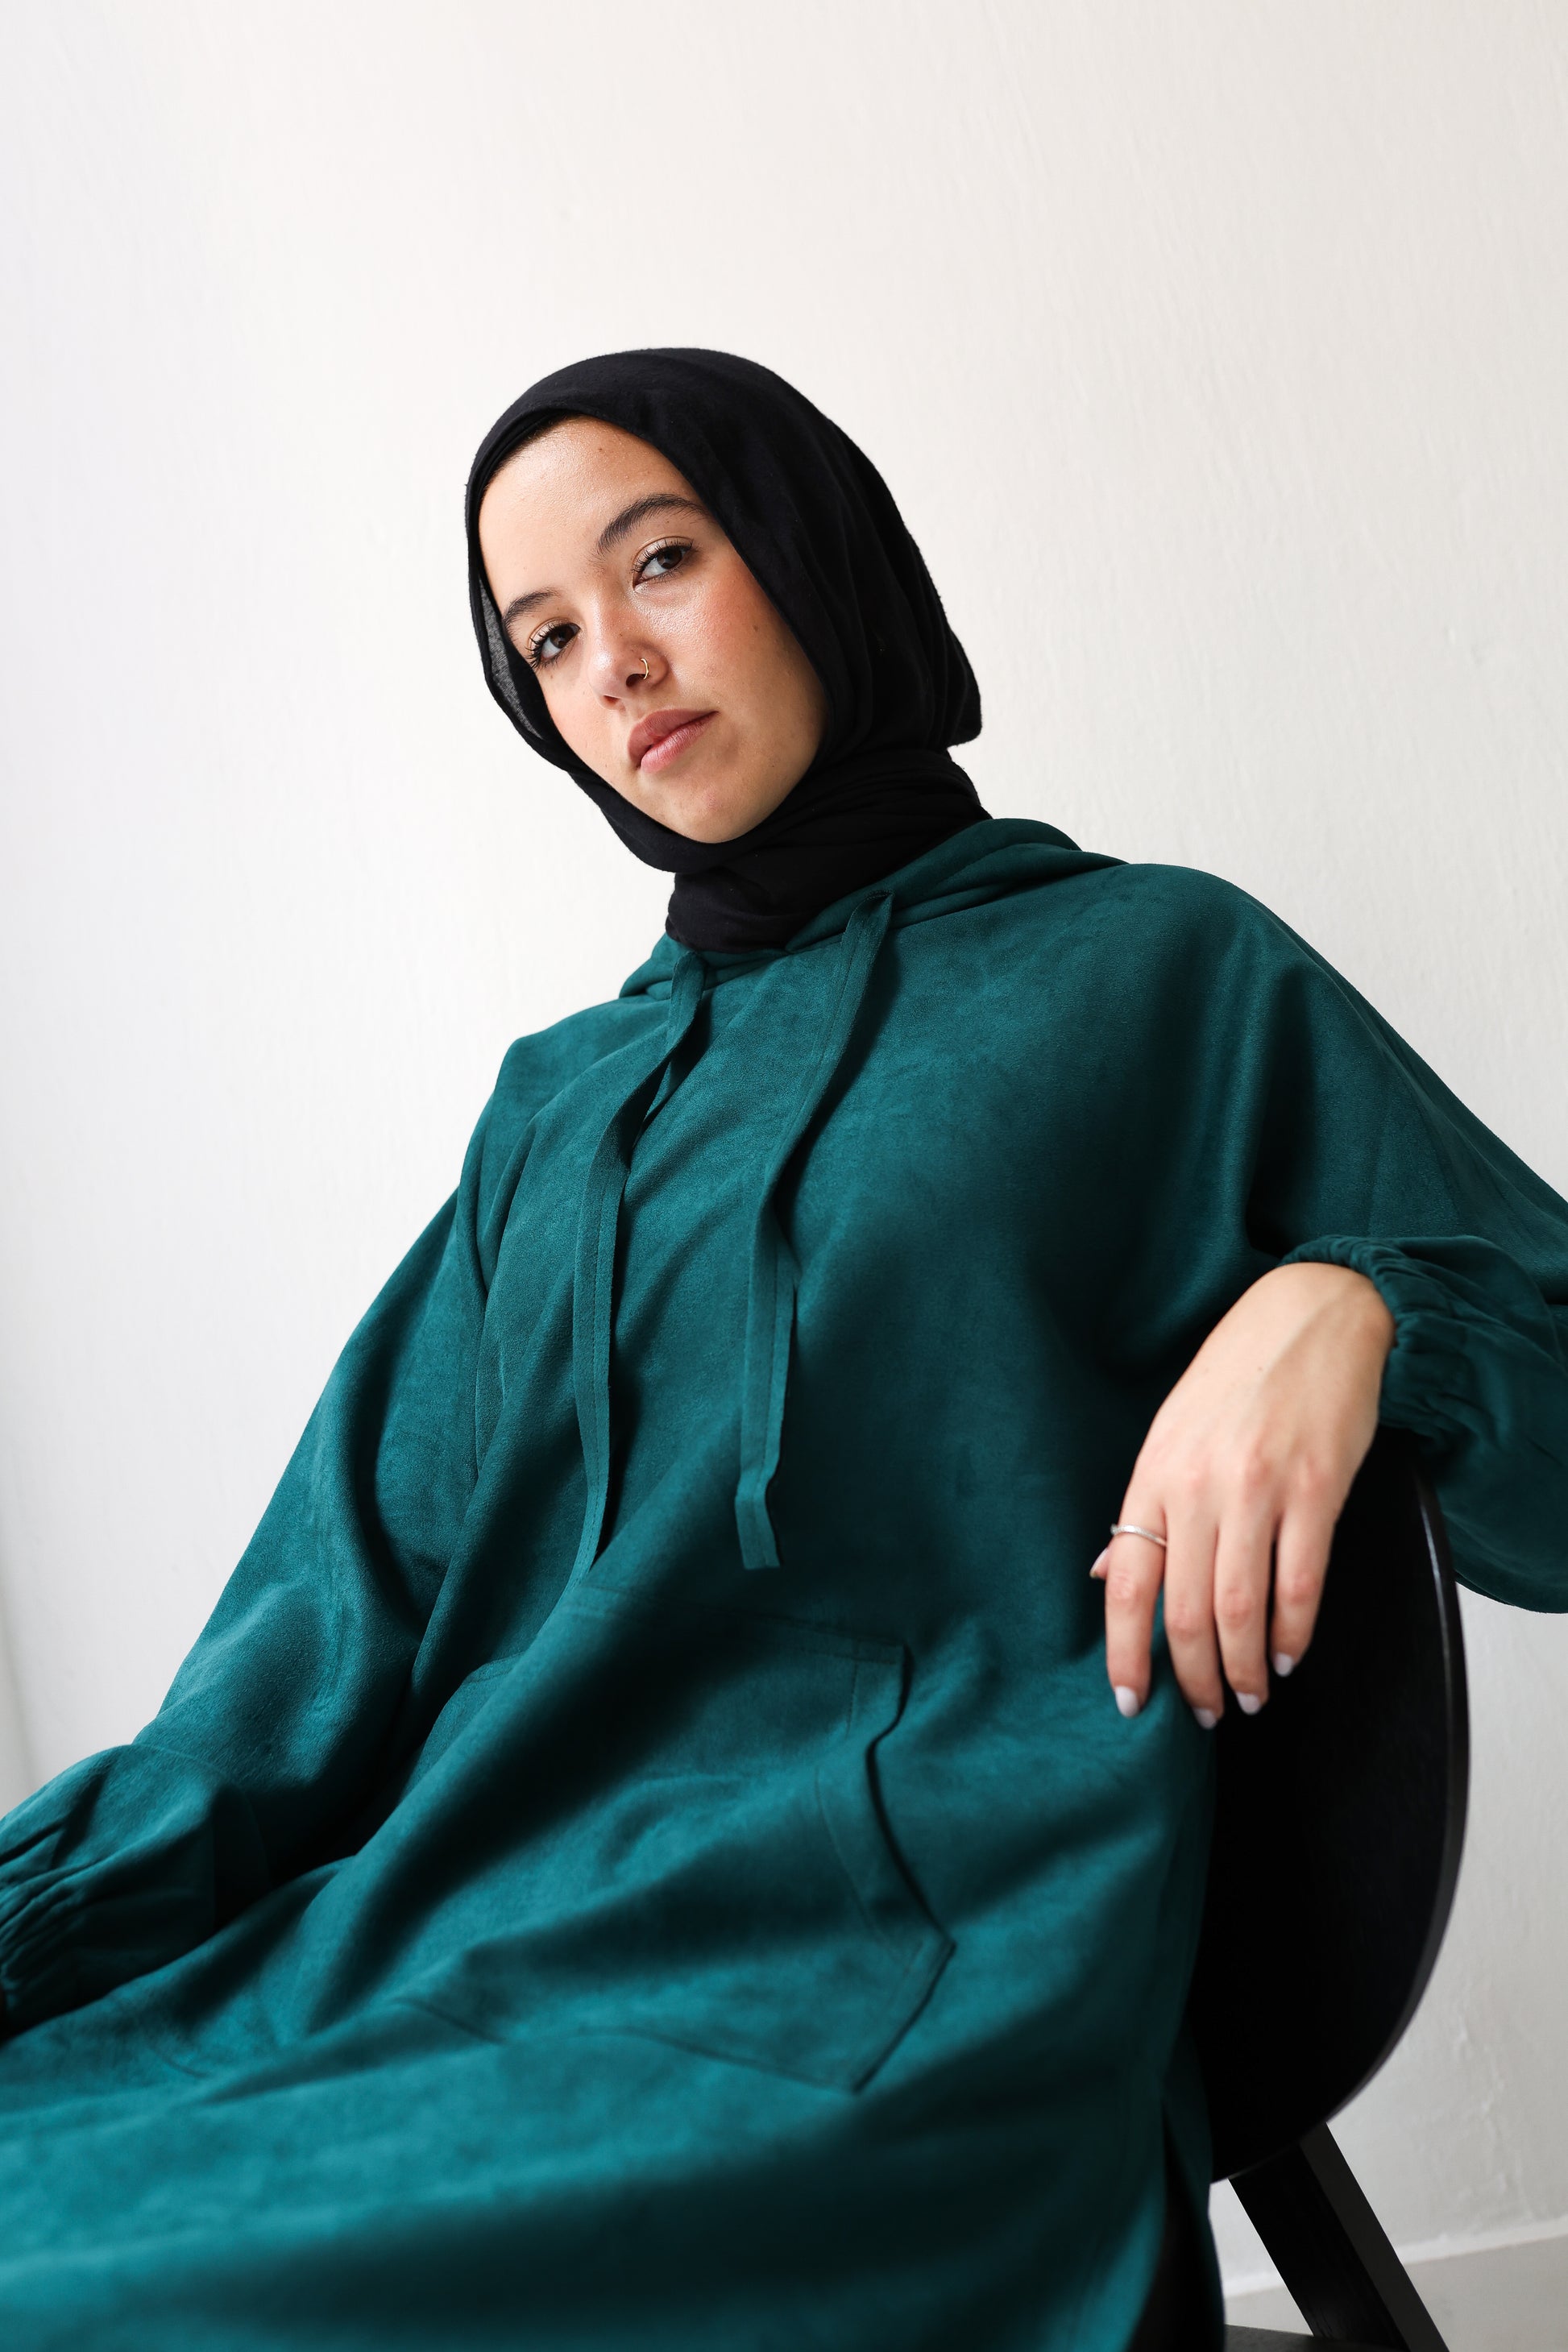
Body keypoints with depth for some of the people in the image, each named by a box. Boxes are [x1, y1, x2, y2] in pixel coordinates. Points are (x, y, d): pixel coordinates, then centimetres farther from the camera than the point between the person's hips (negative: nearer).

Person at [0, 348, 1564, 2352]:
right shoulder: (560, 1110, 21)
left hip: (906, 2005, -4)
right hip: (455, 1938, 5)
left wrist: (1348, 1307, -15)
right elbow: (361, 1620, 11)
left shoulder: (1154, 970, 9)